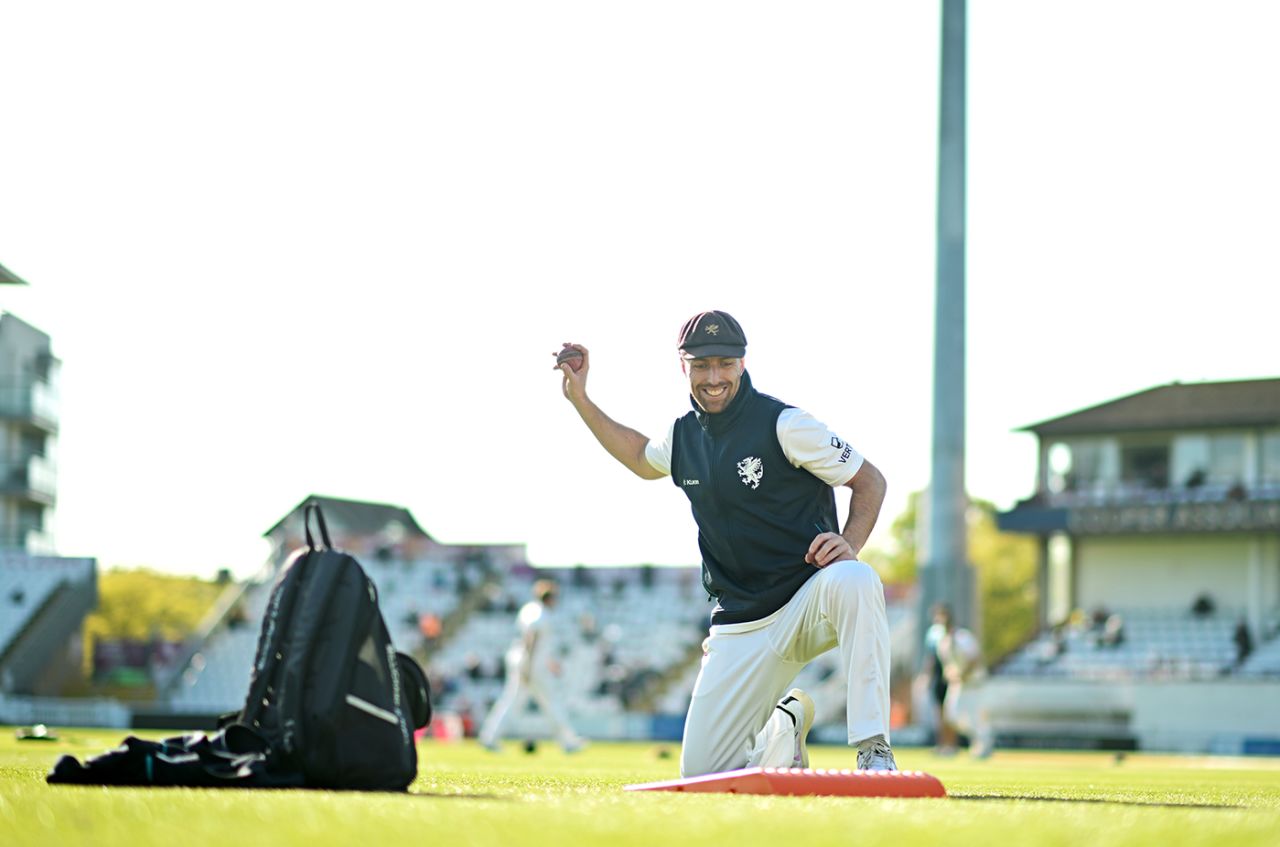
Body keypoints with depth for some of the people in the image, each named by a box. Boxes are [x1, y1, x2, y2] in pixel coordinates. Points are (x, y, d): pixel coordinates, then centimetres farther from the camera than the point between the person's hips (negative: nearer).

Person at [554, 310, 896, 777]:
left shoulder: (784, 424, -11)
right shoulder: (683, 436, 7)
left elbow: (870, 479, -6)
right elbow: (643, 460, 31)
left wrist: (849, 544, -24)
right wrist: (580, 400, 24)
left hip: (810, 598, -5)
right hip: (741, 625, 5)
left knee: (855, 581, -42)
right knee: (700, 775, -2)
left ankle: (874, 753, -37)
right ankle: (783, 722, 30)